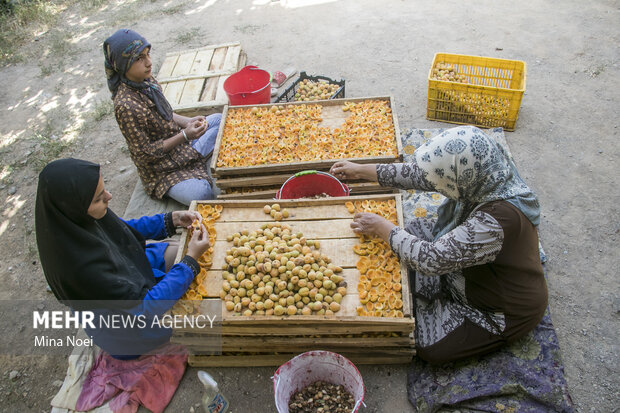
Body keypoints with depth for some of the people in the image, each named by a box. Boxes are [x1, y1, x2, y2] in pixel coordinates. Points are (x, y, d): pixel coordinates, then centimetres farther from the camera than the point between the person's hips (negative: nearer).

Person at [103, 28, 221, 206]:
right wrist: (185, 135, -26)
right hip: (161, 168, -9)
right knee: (202, 195, -28)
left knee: (220, 119, 17)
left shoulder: (147, 80, -5)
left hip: (181, 143, 9)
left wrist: (188, 121, -7)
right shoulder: (125, 106, -30)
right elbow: (145, 153, -23)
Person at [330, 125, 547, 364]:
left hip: (505, 310, -7)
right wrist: (361, 171, -2)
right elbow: (419, 175, -6)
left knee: (428, 346, -6)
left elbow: (432, 259, -37)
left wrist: (382, 228, -24)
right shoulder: (482, 177, -17)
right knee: (418, 229, 5)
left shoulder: (498, 221, -41)